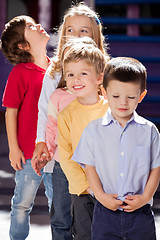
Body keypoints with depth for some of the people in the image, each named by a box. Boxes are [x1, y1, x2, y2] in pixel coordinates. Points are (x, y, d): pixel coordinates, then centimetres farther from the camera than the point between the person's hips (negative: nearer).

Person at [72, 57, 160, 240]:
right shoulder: (94, 130, 1)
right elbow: (90, 166, 2)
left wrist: (145, 197, -8)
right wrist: (101, 196, -9)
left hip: (140, 212, 0)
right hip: (105, 212, 0)